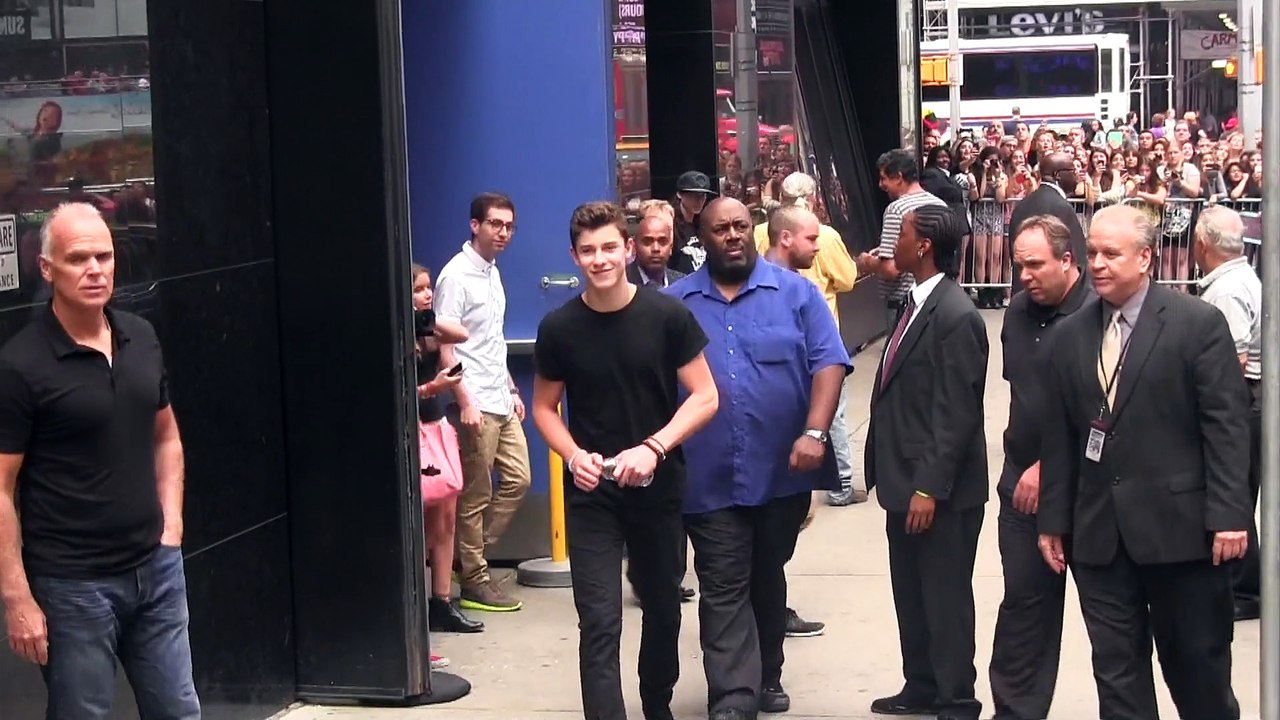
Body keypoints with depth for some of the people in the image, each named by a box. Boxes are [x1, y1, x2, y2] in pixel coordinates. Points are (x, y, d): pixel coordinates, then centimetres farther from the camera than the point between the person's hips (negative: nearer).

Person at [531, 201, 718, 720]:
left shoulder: (666, 316, -8)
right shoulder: (559, 328, -5)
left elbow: (705, 397, -7)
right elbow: (544, 407, 5)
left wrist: (652, 448, -21)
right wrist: (574, 455, -15)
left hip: (658, 486, 1)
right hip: (591, 493, -1)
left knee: (663, 607, 18)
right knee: (599, 622, -8)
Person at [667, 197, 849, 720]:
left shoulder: (795, 293, 2)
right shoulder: (674, 304, 5)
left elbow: (828, 363, -5)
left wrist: (814, 433, -17)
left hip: (782, 471, 1)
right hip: (710, 477, 0)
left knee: (767, 580, 16)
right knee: (723, 589, -3)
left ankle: (767, 677, 30)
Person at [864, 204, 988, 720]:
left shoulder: (956, 316, -20)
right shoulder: (917, 303, 10)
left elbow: (955, 413, -21)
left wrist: (930, 488, -21)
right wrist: (898, 478, 16)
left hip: (939, 491, -9)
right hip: (906, 482, 9)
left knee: (945, 597, 2)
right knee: (910, 593, 18)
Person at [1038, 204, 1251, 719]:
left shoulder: (1199, 324, -5)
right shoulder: (1070, 336, 9)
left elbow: (1227, 425, -8)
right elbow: (1059, 438, 11)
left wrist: (1228, 516, -13)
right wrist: (1053, 520, 9)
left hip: (1181, 525, -4)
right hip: (1099, 535, 4)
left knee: (1197, 667, 8)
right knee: (1116, 671, 8)